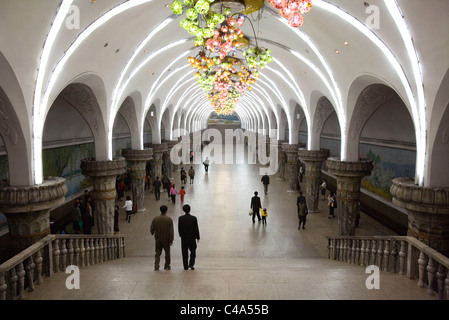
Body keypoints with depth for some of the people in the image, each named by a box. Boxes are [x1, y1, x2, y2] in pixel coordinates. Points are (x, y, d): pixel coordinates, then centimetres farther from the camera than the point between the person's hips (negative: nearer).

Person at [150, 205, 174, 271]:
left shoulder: (155, 219, -5)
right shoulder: (169, 219, -11)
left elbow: (151, 229, 1)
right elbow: (171, 230, -13)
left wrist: (153, 234, 23)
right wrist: (171, 240, -7)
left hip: (158, 239, 1)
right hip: (166, 240, -1)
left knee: (157, 253, 9)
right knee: (167, 253, 15)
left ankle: (156, 266, -2)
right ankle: (167, 266, 24)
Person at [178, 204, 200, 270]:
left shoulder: (180, 218, -7)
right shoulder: (194, 218, -10)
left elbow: (179, 228, -1)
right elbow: (196, 229, -7)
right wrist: (197, 237, 2)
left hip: (184, 238, 1)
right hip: (192, 238, -1)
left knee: (185, 253, 8)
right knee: (193, 251, 14)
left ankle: (186, 266, 11)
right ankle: (191, 264, 3)